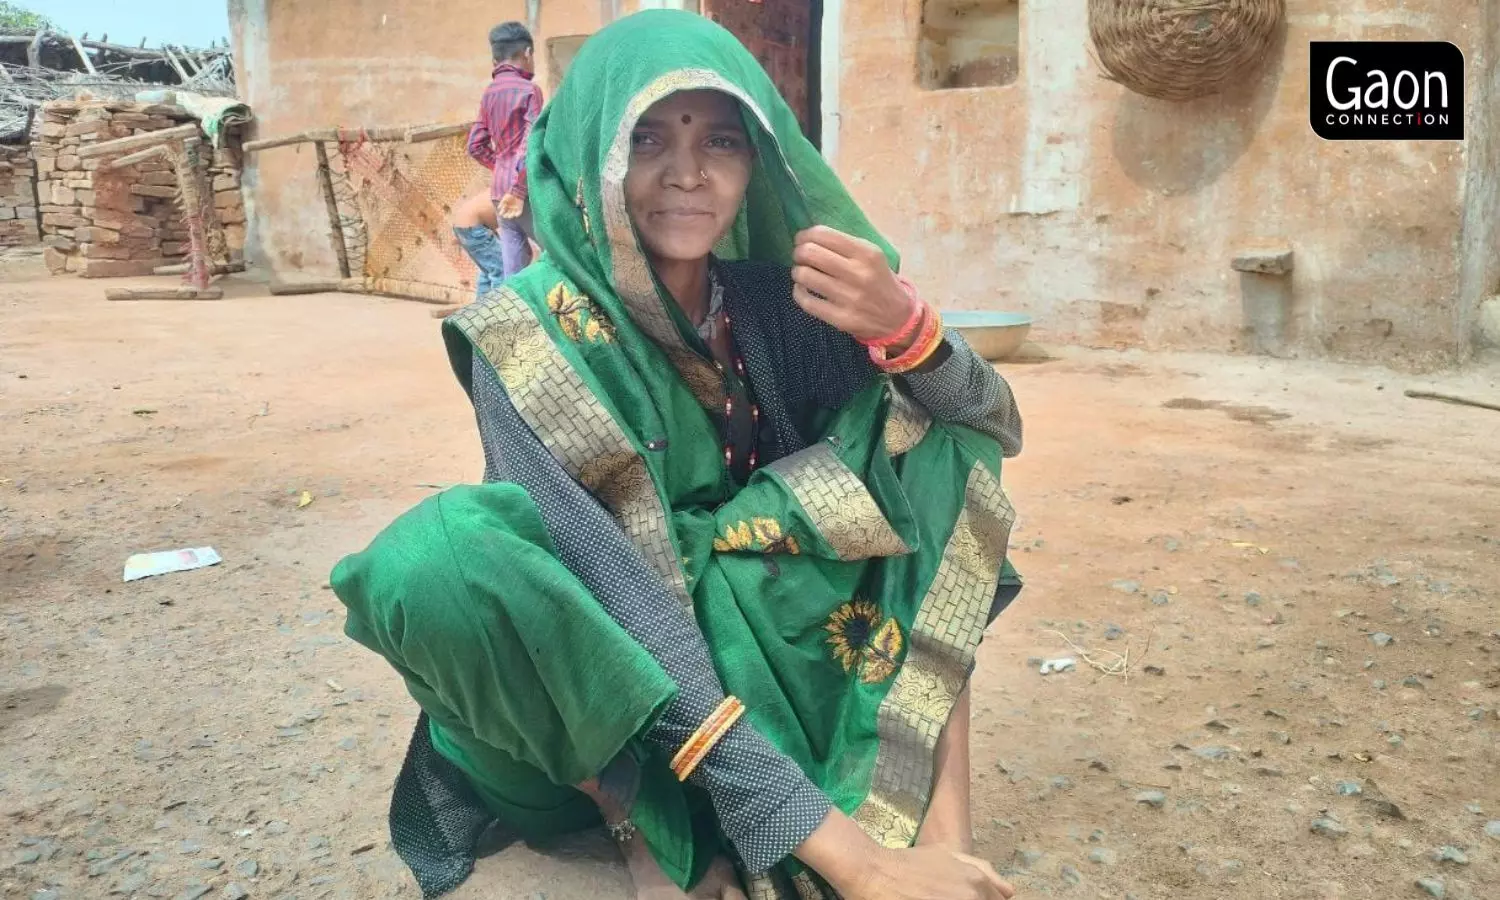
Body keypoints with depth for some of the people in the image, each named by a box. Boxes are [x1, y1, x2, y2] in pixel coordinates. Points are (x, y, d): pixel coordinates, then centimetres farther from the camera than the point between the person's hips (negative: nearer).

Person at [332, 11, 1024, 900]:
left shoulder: (770, 294, -6)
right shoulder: (528, 337, -19)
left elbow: (989, 432, -7)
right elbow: (619, 596, -29)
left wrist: (901, 323, -30)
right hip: (609, 684, -4)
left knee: (931, 452, -12)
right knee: (436, 557, -33)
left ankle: (940, 820, -14)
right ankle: (642, 812, -13)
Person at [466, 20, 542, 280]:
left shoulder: (490, 93, 15)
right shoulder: (528, 90, -7)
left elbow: (476, 145, 17)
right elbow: (532, 145, -18)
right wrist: (519, 189, -19)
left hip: (500, 191, 8)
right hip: (524, 191, -8)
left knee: (513, 272, 6)